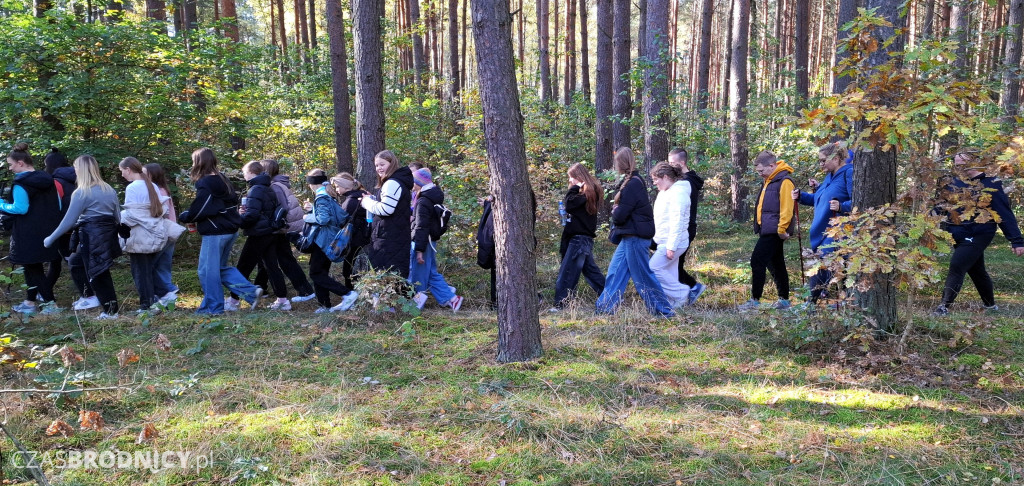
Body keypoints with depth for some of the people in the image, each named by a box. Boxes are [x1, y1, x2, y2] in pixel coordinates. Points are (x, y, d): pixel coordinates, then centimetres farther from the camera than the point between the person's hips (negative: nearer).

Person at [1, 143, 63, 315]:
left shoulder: (21, 184, -15)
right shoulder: (47, 180, 8)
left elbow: (20, 208, -20)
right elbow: (58, 205, 11)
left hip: (28, 235, -8)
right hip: (47, 231, 8)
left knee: (33, 269, 2)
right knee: (33, 267, 18)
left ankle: (51, 304, 1)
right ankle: (29, 302, 26)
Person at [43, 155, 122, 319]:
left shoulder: (81, 193, -11)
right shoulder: (109, 190, 10)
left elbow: (68, 221, -10)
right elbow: (117, 217, 13)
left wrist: (51, 239, -1)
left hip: (92, 238, -8)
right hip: (108, 236, 8)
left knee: (97, 274, 4)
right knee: (75, 262, 24)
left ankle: (111, 311, 9)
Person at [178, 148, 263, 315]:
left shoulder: (205, 184, -15)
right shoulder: (223, 180, 10)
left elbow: (196, 211, -16)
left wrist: (182, 216, 5)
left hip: (215, 233, -9)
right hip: (230, 230, 9)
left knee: (208, 270, 4)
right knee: (222, 267, 18)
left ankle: (213, 306, 12)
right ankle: (251, 292, 7)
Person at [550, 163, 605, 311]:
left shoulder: (586, 192, -13)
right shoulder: (590, 191, 16)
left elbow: (569, 204, -23)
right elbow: (570, 205, 16)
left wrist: (574, 187, -15)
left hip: (580, 238, -10)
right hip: (584, 237, 10)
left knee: (567, 271, -9)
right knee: (590, 269, 16)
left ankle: (560, 303, -8)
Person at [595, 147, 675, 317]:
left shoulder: (632, 185, -21)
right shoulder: (634, 181, 11)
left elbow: (619, 216, -20)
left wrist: (615, 210, 0)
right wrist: (617, 210, -2)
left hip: (635, 238, -10)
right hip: (630, 237, 10)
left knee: (643, 276, 0)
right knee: (615, 271, 14)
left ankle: (664, 310, 9)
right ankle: (605, 308, 22)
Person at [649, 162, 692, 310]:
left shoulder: (677, 193, -16)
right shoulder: (665, 192, 16)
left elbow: (677, 222, -22)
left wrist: (671, 247, -25)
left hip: (673, 243, -10)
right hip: (666, 242, 10)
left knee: (653, 268, -12)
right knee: (670, 275, 9)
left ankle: (681, 294, -3)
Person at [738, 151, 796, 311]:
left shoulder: (784, 182, -14)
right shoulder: (769, 181, 17)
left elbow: (786, 208, -19)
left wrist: (782, 229, -21)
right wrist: (759, 226, 19)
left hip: (773, 231, -10)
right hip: (767, 230, 10)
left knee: (757, 261, -10)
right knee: (776, 264, 13)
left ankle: (755, 300, -5)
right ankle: (784, 300, 21)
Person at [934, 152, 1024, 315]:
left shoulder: (990, 184, -9)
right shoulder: (953, 182, 6)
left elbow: (1005, 214, -9)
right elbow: (941, 206, 16)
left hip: (977, 235, -6)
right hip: (958, 235, 6)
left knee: (957, 267, -18)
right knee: (976, 270, 18)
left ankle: (944, 306, -17)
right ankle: (990, 305, 34)